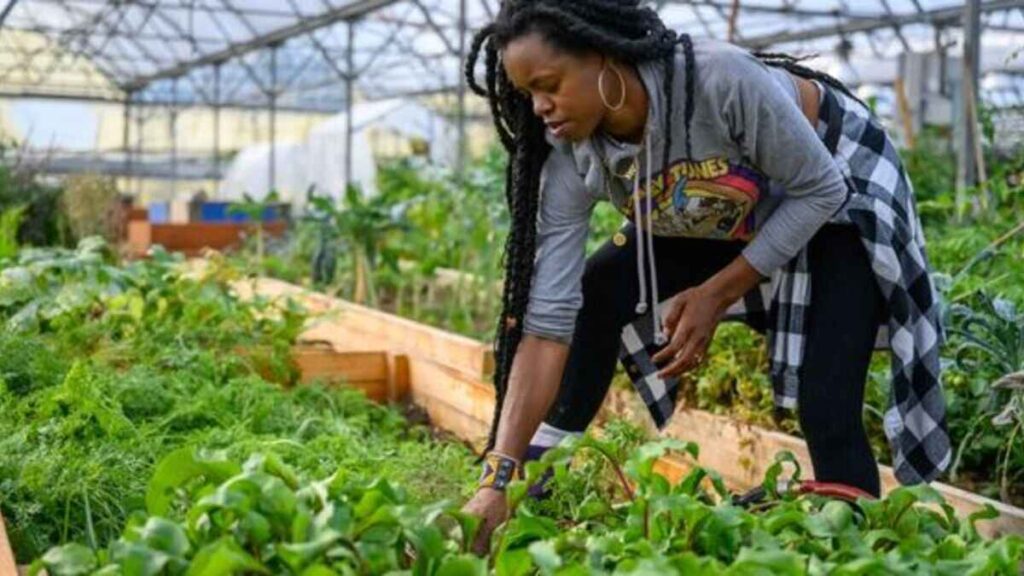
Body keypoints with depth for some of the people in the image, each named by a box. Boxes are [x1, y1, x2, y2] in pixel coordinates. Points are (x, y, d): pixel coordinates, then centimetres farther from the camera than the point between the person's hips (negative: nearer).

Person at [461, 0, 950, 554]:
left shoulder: (722, 79, -40)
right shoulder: (571, 162, -24)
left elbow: (820, 191, -24)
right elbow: (549, 319, -27)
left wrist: (715, 294, -28)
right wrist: (498, 477, -33)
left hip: (840, 186, -5)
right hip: (724, 219, 5)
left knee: (826, 412, -18)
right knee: (594, 294, -12)